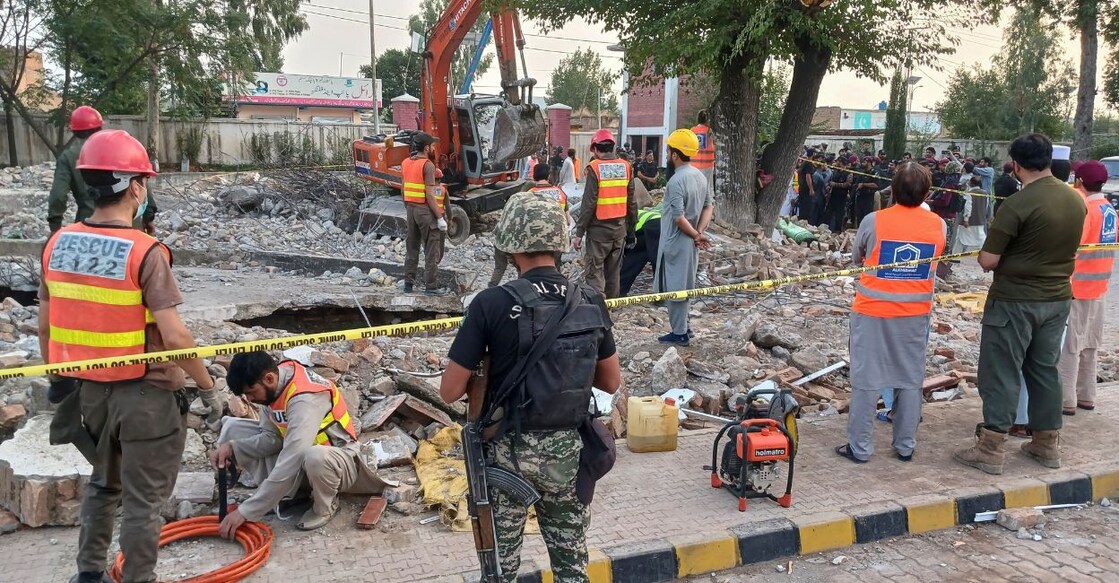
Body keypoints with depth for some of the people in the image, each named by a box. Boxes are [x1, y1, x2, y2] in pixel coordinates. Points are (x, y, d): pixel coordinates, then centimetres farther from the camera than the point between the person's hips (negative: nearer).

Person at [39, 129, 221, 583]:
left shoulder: (58, 244, -2)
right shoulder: (145, 253, -21)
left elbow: (45, 328, 6)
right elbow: (174, 337, -24)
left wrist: (59, 378, 20)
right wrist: (208, 387, -11)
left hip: (90, 388, 7)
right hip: (146, 393, -6)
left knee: (103, 484, 27)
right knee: (143, 499, 9)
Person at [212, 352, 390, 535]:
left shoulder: (305, 399, -35)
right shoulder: (272, 385, -11)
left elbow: (289, 466, -39)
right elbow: (272, 437, -3)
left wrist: (245, 512, -37)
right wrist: (232, 447, -21)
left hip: (339, 460, -8)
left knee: (315, 457, -44)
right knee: (232, 427, -1)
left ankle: (325, 506, -10)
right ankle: (286, 493, -1)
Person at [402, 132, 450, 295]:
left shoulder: (405, 163, 8)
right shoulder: (427, 165, -15)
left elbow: (404, 190, 13)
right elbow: (430, 195, -19)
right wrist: (440, 218, -16)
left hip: (411, 209, 8)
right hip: (426, 210, -8)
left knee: (411, 247, 16)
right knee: (432, 250, 1)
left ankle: (408, 282, 21)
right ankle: (431, 286, 3)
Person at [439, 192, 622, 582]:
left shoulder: (492, 304, -17)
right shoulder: (590, 304, -4)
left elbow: (449, 392, -13)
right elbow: (611, 383, 8)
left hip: (510, 450, -3)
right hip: (569, 450, 4)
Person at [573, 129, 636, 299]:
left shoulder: (595, 168, -11)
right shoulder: (626, 167, 3)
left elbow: (588, 203, -14)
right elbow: (631, 202, 7)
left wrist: (579, 232, -9)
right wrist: (631, 227, 17)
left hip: (599, 228, -5)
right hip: (620, 227, 5)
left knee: (594, 272, -1)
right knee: (614, 272, 15)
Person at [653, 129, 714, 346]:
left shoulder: (676, 181, -22)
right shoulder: (699, 176, 6)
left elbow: (679, 217, -26)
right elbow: (709, 206, 9)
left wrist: (696, 235, -13)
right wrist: (700, 232, -2)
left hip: (676, 243, -9)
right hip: (690, 244, 9)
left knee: (675, 288, 1)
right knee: (684, 286, 19)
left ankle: (679, 334, 8)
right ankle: (683, 326, 29)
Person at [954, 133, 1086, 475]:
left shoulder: (1018, 205, -20)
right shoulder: (1076, 200, 1)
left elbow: (987, 261, -17)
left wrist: (999, 260, 3)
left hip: (1015, 300, -6)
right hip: (1057, 298, 7)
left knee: (1001, 373, 1)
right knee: (1045, 370, 17)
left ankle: (990, 450, 6)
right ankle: (1047, 445, 26)